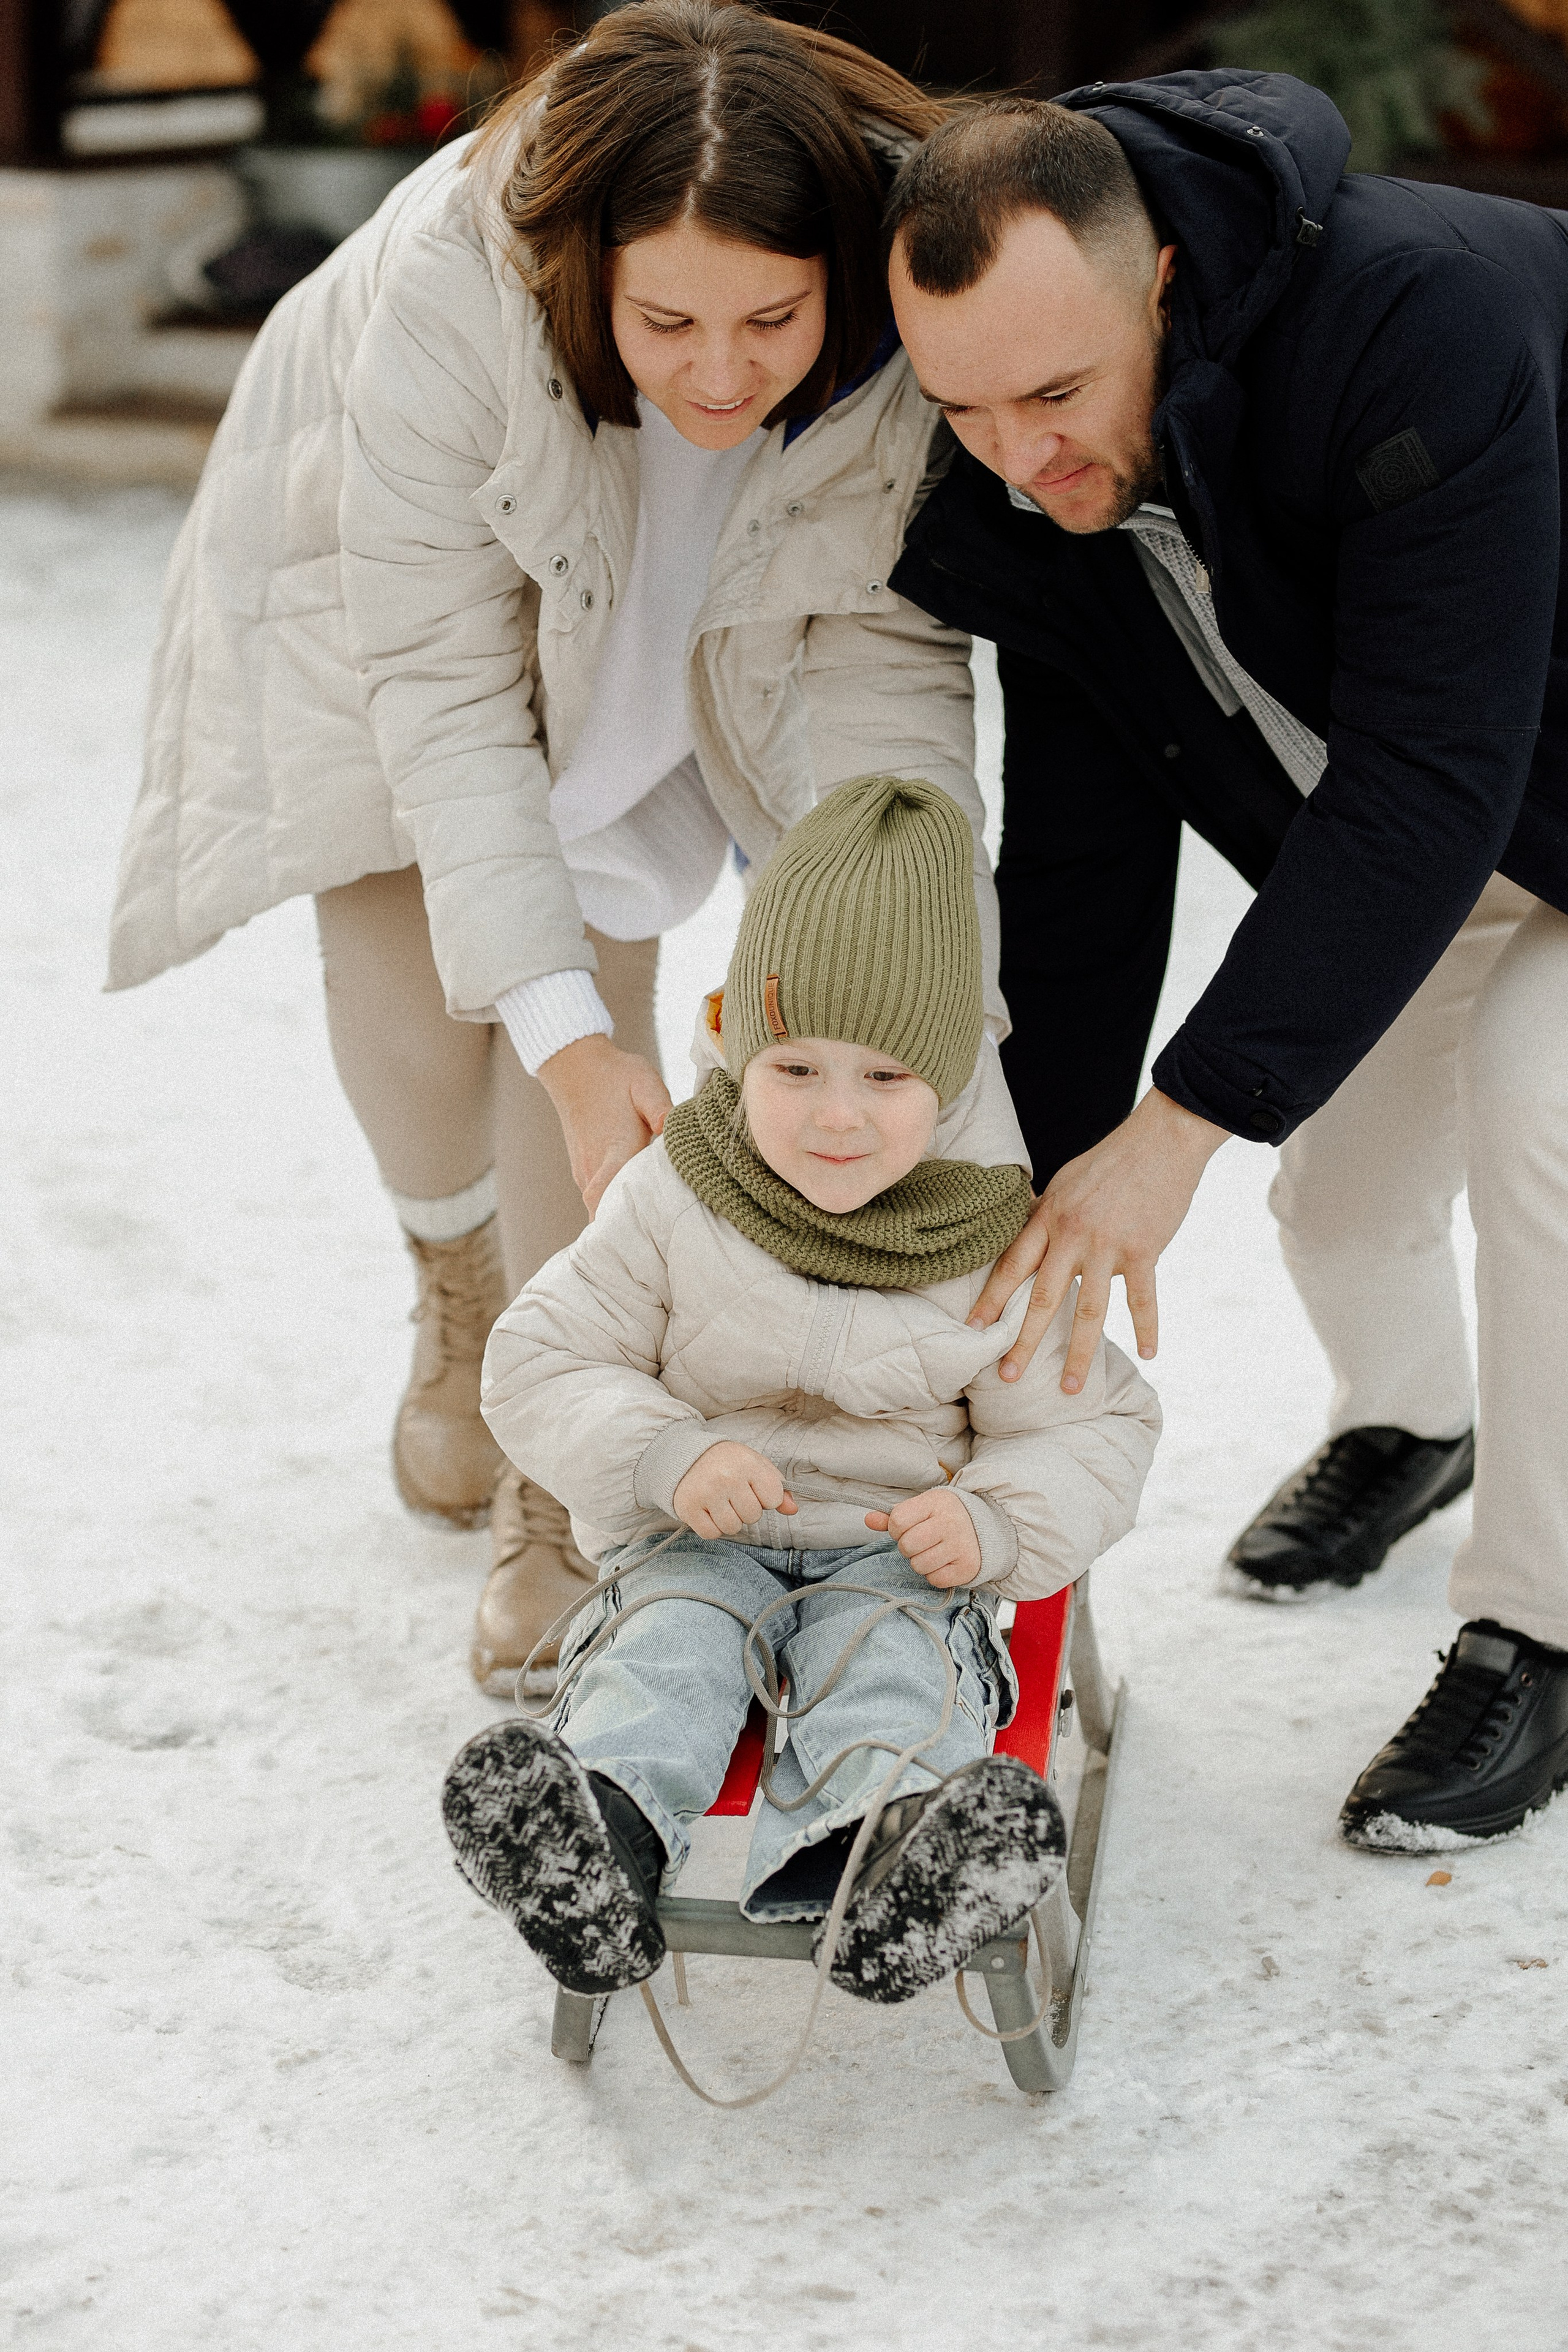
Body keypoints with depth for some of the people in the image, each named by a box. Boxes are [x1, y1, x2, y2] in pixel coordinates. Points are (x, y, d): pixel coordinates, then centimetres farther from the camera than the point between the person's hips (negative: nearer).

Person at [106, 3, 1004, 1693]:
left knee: (585, 969, -12)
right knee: (417, 1007, -1)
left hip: (651, 637, 1)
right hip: (388, 585, -1)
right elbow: (443, 685, -34)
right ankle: (461, 1283, 35)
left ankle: (567, 1487, 4)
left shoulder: (912, 334, -35)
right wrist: (565, 1037, -40)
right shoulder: (452, 295, -41)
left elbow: (885, 664, -25)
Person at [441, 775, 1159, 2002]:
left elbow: (1092, 1428, 4)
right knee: (665, 1654, -30)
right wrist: (666, 1455, -20)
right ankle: (602, 1834, -59)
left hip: (898, 1545, -1)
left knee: (897, 1668, -32)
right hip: (698, 1534, 1)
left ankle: (857, 1856, -62)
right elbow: (541, 1366, -1)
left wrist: (994, 1522, -18)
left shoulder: (991, 1253, -4)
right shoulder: (670, 1205, -4)